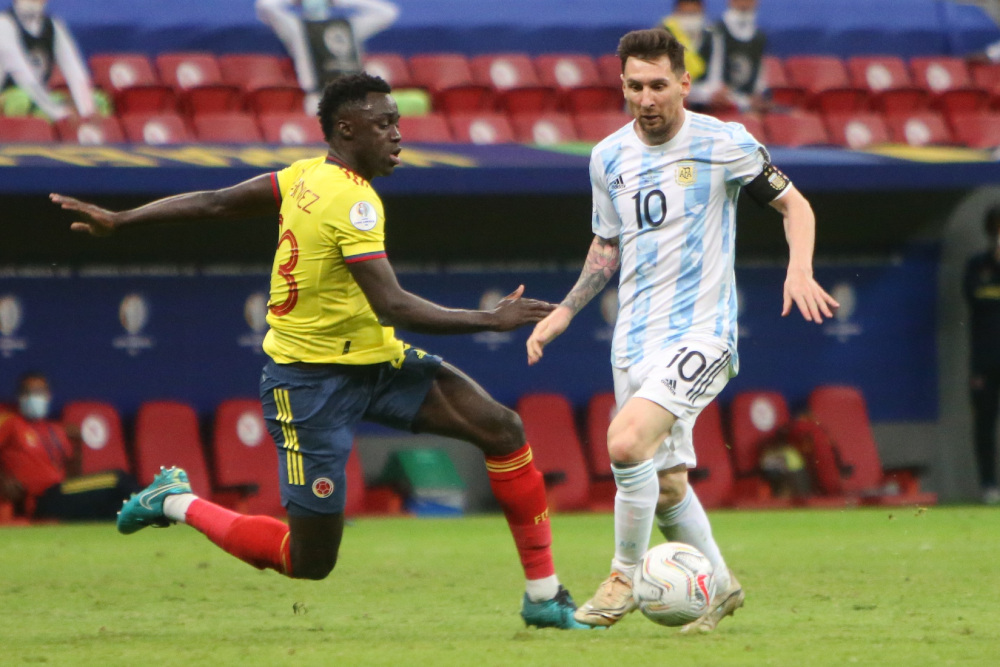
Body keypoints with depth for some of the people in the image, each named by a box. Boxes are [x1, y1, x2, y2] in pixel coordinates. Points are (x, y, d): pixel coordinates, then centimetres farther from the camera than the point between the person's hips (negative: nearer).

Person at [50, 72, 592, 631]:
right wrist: (491, 321, -26)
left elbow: (211, 203, 10)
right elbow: (392, 307, -30)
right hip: (313, 380, -9)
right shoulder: (354, 201, -22)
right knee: (309, 562, -2)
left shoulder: (309, 176, 5)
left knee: (503, 428, -6)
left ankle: (545, 595, -1)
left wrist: (117, 222, 19)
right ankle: (177, 503, 19)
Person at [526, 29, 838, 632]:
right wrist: (564, 312, 12)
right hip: (635, 337, 6)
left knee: (627, 443, -26)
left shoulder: (723, 144, -7)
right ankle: (719, 585, 33)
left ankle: (626, 579, -8)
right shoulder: (609, 158, 8)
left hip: (700, 333, -6)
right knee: (665, 482, 11)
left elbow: (793, 204, 2)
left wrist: (800, 270, -16)